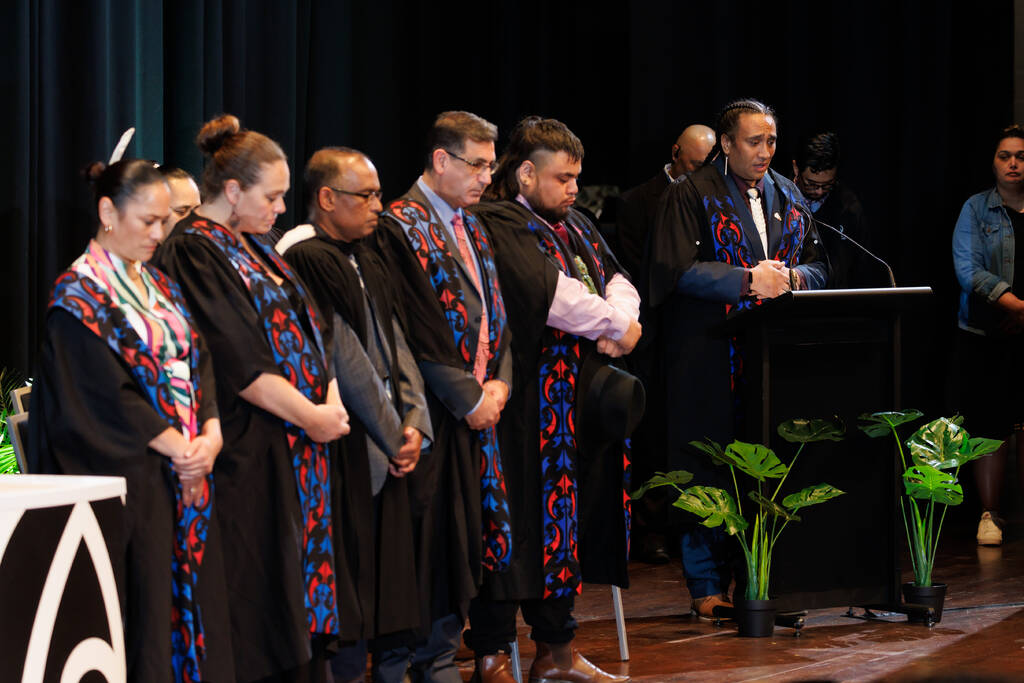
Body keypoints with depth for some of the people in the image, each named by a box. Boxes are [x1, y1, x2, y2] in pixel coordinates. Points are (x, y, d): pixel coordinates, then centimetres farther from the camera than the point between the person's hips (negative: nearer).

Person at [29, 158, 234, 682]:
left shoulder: (158, 286, 16)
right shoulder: (79, 294, -7)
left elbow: (198, 359, 11)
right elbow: (104, 393, -14)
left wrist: (211, 433, -6)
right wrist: (175, 446, -13)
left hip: (188, 474, 7)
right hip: (132, 476, -7)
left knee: (194, 595, 5)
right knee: (146, 604, -7)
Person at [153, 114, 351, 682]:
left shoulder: (250, 247, 16)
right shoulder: (192, 255, -14)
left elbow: (303, 327, 15)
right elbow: (238, 363, -18)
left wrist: (331, 400, -2)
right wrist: (312, 417, -13)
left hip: (302, 440, 9)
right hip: (249, 454, -9)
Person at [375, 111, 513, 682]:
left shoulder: (473, 229, 16)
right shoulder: (402, 227, -10)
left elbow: (495, 312, 16)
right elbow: (421, 331, -15)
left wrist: (499, 382, 0)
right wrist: (468, 398, -14)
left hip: (478, 407, 8)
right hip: (433, 414, -8)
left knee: (465, 538, 9)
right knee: (433, 537, -5)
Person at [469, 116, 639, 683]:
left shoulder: (575, 226, 19)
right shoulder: (499, 225, -9)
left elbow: (617, 280, 11)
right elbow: (548, 290, -20)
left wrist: (619, 320, -11)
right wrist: (615, 325, -11)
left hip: (583, 397, 9)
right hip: (532, 398, -8)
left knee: (570, 523, 12)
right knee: (522, 523, -7)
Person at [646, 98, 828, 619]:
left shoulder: (787, 198, 16)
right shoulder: (691, 196, -1)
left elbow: (817, 269, 16)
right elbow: (678, 269, -11)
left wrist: (791, 276, -7)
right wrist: (749, 280, -18)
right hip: (710, 356, -5)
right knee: (709, 468, -4)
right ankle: (707, 585, 3)